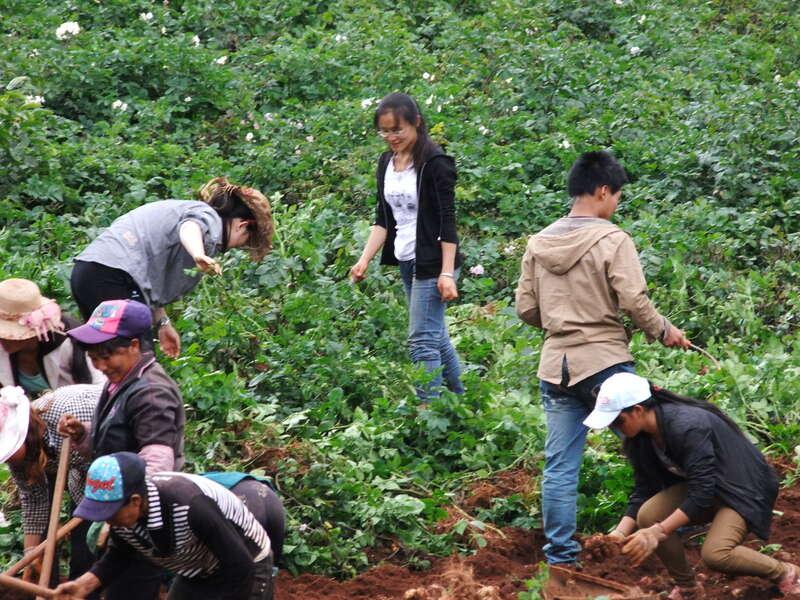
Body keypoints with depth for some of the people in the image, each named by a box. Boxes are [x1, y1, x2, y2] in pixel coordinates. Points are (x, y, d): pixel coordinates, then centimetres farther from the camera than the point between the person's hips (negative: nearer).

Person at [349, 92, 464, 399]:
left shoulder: (435, 163, -13)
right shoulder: (386, 162, 9)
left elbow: (448, 221, -15)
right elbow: (383, 219, 12)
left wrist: (447, 273, -19)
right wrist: (365, 259, 1)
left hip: (432, 265, -8)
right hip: (406, 263, 8)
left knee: (422, 340, -9)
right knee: (437, 337, 13)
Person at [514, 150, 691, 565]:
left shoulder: (539, 243, 7)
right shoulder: (612, 240, -10)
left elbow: (526, 309, 10)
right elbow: (634, 302, -14)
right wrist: (663, 331, 3)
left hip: (555, 367, 5)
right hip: (605, 365, -5)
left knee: (559, 466, 6)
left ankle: (559, 554, 8)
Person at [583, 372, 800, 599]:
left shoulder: (687, 426, -31)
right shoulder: (639, 439, -6)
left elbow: (701, 494, -31)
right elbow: (643, 491, -1)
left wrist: (658, 531, -32)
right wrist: (620, 532, -16)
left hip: (744, 487, -8)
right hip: (701, 485, 8)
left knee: (714, 554, -30)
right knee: (647, 514, -17)